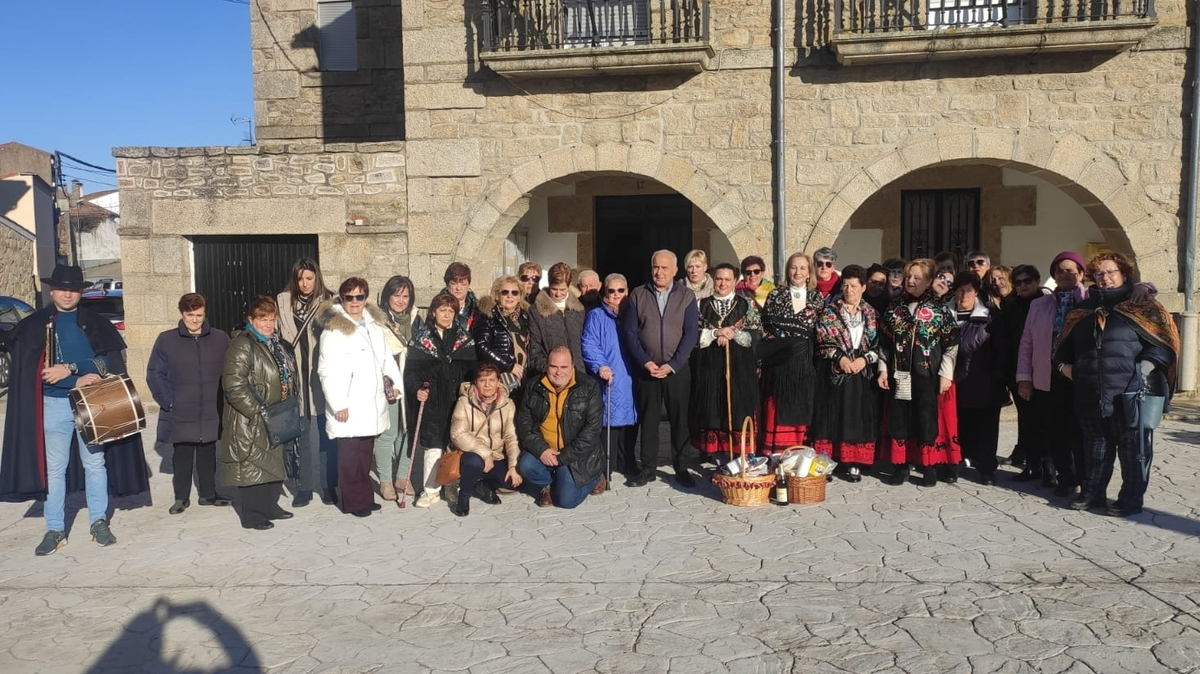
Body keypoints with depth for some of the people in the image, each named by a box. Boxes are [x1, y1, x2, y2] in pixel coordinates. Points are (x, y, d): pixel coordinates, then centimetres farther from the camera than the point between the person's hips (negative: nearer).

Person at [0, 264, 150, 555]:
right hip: (54, 404, 0)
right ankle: (55, 529, 14)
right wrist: (78, 379, -15)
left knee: (95, 463, 6)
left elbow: (105, 361, -4)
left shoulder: (96, 323, 5)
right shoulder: (34, 325, 2)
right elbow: (36, 370, -6)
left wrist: (69, 369, -17)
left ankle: (99, 522, 16)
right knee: (54, 467, 5)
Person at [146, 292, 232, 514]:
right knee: (182, 455, 6)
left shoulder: (220, 339, 2)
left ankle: (208, 493, 25)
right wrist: (167, 401, -6)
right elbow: (155, 373, 1)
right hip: (181, 415, -1)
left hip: (211, 413, 1)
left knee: (208, 453, 12)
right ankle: (181, 497, 20)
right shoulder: (166, 340, -1)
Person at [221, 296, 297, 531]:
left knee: (274, 464, 16)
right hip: (251, 421, -9)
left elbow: (287, 377, 23)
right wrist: (258, 411, -22)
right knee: (253, 466, -2)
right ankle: (253, 515, 8)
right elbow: (234, 385, -22)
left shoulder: (276, 343, 13)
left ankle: (270, 507, 29)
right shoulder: (242, 345, -14)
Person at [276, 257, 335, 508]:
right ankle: (304, 485, 18)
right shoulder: (283, 301, 7)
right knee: (301, 434, 8)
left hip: (321, 377, -2)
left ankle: (328, 485, 15)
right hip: (295, 376, 2)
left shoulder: (328, 302, -1)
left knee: (326, 435, 4)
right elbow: (279, 336, 11)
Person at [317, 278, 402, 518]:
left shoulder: (375, 324, 11)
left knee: (366, 452, 14)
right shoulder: (333, 329, -10)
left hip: (372, 404, 6)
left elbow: (387, 357, 18)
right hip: (348, 406, -6)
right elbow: (327, 370, -14)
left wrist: (395, 382, 3)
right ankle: (354, 501, 10)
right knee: (350, 454, 0)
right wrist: (338, 404, -18)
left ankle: (365, 496, 24)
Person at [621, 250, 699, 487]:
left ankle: (680, 467, 16)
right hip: (646, 369, 1)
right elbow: (629, 332, 1)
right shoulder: (637, 296, 5)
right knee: (648, 419, 6)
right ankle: (647, 468, 15)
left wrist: (672, 365, -11)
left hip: (677, 369, -1)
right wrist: (645, 362, -9)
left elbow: (691, 333, -3)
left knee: (679, 419, 5)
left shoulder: (686, 296, 3)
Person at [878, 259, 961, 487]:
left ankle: (930, 466, 14)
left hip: (928, 375, -3)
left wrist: (946, 374, -8)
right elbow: (885, 342, 11)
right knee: (899, 419, 5)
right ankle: (901, 465, 15)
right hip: (899, 375, 3)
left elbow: (951, 344, -3)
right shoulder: (895, 308, 9)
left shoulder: (939, 308, -1)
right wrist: (883, 369, 5)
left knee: (928, 419, 2)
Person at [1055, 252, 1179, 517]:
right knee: (1095, 445, 14)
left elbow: (1163, 341, -7)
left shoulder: (1141, 306, 0)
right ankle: (1092, 492, 24)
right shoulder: (1084, 310, 16)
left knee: (1133, 448, 2)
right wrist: (1064, 364, 7)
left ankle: (1131, 499, 10)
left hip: (1130, 392, -5)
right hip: (1091, 394, 5)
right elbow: (1066, 344, 24)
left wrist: (1143, 368, -18)